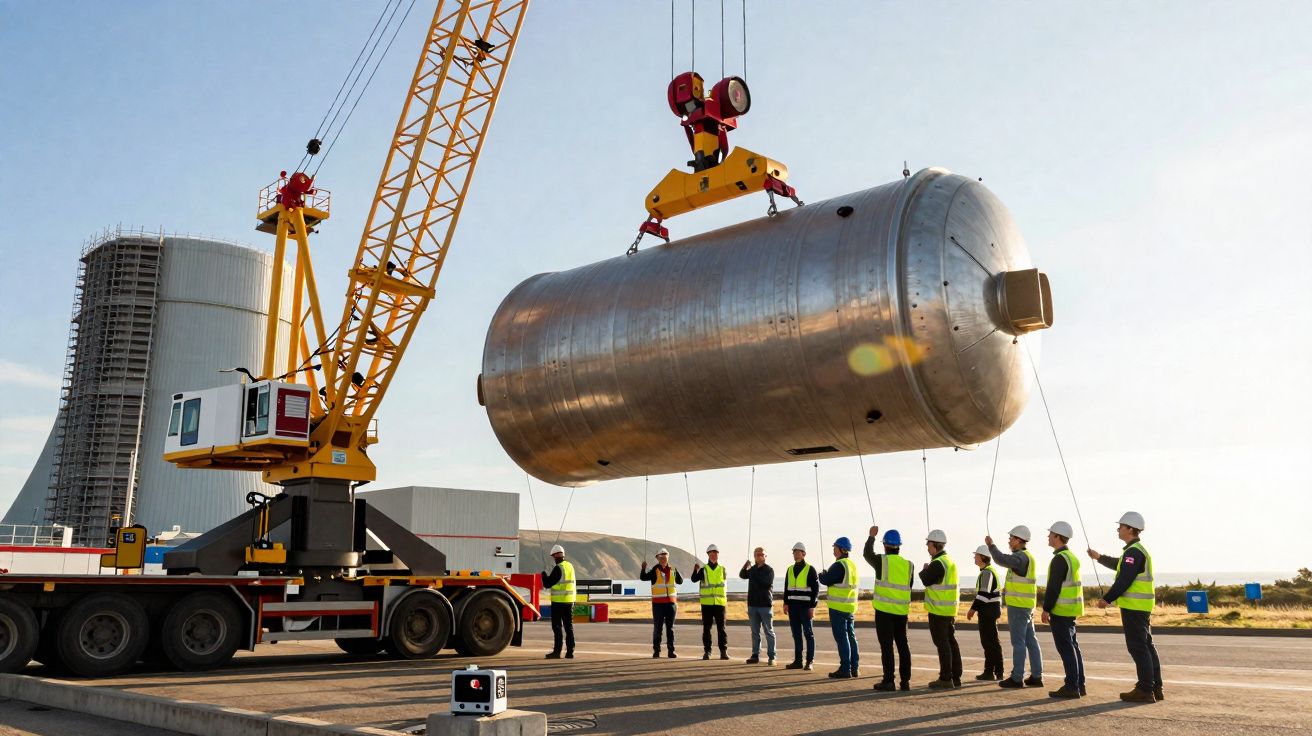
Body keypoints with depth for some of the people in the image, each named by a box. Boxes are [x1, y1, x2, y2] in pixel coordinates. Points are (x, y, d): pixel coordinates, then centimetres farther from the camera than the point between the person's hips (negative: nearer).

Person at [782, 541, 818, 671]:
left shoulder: (810, 570, -4)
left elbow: (816, 589, -6)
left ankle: (810, 661, 2)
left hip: (805, 606, -6)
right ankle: (798, 661, 12)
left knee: (808, 633, -1)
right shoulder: (790, 569, 12)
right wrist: (786, 603, 9)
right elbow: (786, 588, 18)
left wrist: (812, 606, -11)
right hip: (793, 606, 6)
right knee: (796, 634, 8)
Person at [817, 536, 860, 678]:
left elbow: (826, 580, -16)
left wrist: (821, 575, 5)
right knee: (851, 637, 13)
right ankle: (854, 668, 16)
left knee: (841, 638, -4)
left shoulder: (839, 565, -17)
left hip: (838, 607, -9)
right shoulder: (852, 565, 12)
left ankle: (845, 669, -3)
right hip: (851, 606, 9)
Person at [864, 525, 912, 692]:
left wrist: (871, 536, 25)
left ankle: (888, 681, -1)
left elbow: (868, 554, 12)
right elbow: (908, 588, 14)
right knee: (902, 644, 12)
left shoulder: (882, 561, -9)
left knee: (887, 645, -1)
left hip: (884, 609, -4)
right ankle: (905, 680, 14)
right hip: (902, 610, 4)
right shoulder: (908, 564, 5)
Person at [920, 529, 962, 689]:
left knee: (942, 643, -5)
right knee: (951, 642, 12)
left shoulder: (937, 563, -18)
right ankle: (955, 677, 17)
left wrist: (924, 570, 2)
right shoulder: (950, 561, 14)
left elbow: (926, 581, -15)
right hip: (950, 609, 9)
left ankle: (946, 679, -4)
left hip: (939, 610, -9)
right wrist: (928, 571, 14)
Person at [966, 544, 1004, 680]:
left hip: (988, 611, -10)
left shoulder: (987, 572, -16)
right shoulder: (987, 571, 17)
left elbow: (984, 594, -22)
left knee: (991, 642, -5)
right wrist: (975, 608, 21)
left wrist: (973, 608, -19)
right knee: (987, 641, 12)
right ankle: (989, 671, 17)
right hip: (988, 611, 10)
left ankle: (998, 672, -1)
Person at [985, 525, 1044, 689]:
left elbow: (1002, 560, -33)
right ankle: (1036, 676, 12)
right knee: (1030, 640, 10)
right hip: (1026, 605, 10)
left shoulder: (1021, 557, -16)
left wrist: (991, 545, -21)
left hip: (1018, 606, -10)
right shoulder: (1027, 557, 18)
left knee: (1018, 642, -6)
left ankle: (1017, 678, -2)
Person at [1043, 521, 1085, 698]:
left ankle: (1071, 687, -5)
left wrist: (1046, 609, -16)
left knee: (1066, 648, -7)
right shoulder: (1072, 556, 15)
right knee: (1073, 646, 13)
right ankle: (1079, 684, 17)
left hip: (1061, 611, -10)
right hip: (1071, 610, 10)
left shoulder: (1060, 559, -16)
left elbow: (1053, 587, -20)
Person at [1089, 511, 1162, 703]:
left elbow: (1124, 580, -22)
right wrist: (1099, 557, 44)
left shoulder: (1133, 552, -16)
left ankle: (1145, 690, -4)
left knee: (1138, 647, -6)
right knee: (1146, 645, 13)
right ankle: (1155, 688, 19)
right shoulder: (1137, 550, 17)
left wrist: (1107, 599, -17)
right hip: (1142, 607, 10)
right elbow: (1119, 565, 35)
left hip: (1133, 607, -10)